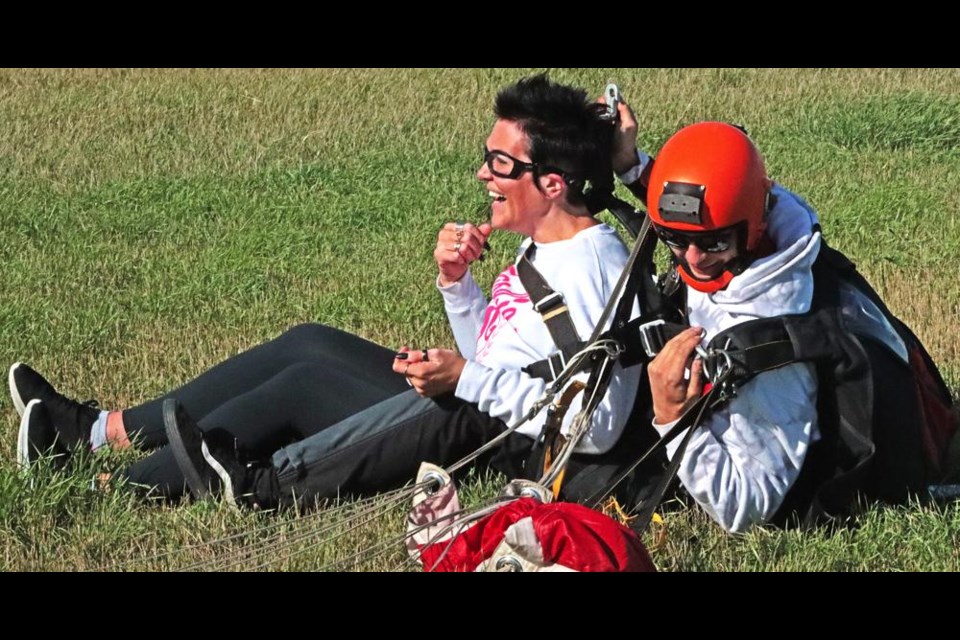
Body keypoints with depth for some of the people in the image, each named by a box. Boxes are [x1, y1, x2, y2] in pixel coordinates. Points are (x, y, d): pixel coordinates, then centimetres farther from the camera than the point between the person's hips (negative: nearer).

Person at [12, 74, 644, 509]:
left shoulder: (590, 269, -19)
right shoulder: (545, 251, 12)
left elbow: (599, 427, -28)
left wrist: (468, 379, -29)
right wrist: (457, 283, 2)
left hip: (500, 445, -10)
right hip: (472, 413, 10)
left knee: (303, 386, -12)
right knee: (308, 345, 7)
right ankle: (96, 431, 8)